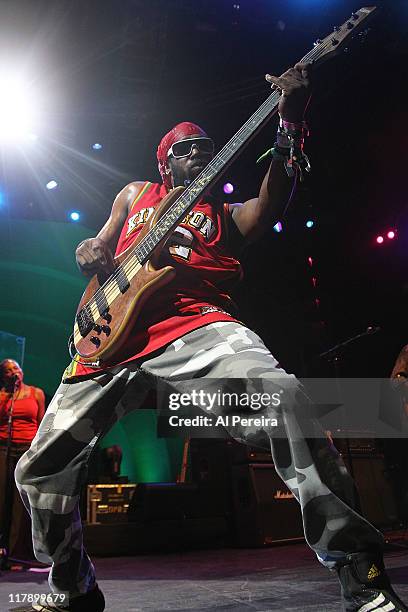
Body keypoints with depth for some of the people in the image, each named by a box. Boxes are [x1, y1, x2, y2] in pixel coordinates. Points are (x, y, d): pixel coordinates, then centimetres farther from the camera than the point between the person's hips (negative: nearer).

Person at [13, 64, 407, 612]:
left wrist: (290, 122, -10)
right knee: (39, 468, 2)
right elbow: (99, 248, 30)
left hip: (196, 323, -2)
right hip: (115, 331, 3)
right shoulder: (136, 194, 29)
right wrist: (91, 254, 4)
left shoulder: (223, 212, 22)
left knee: (283, 400, -33)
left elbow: (269, 208, 1)